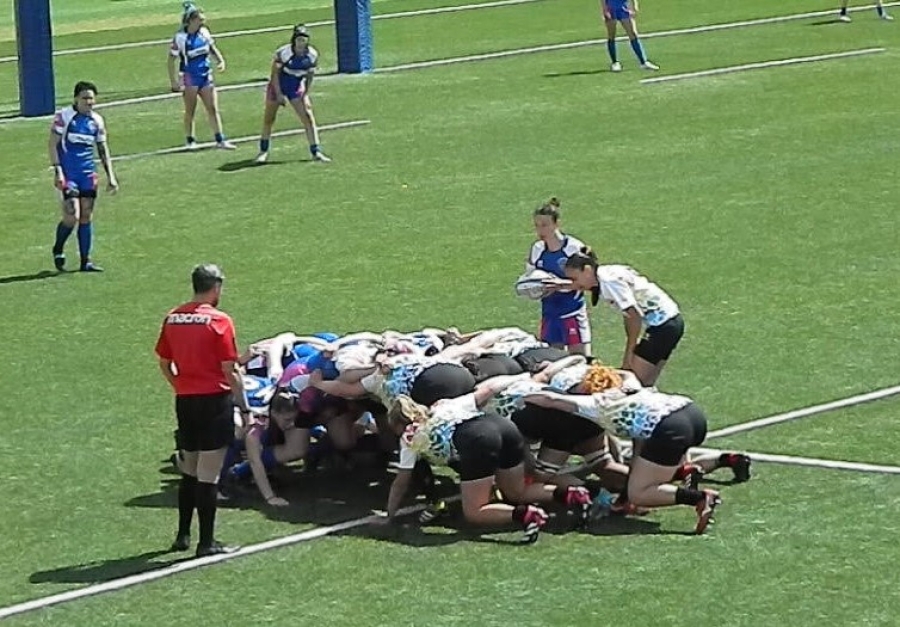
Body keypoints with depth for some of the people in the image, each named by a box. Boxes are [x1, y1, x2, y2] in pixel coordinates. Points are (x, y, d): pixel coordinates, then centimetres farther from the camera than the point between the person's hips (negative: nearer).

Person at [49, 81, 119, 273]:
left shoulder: (97, 120, 9)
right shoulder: (63, 116, -5)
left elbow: (103, 149, 17)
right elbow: (53, 144, -6)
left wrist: (110, 175, 12)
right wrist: (57, 170, -15)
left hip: (88, 174, 5)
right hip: (68, 173, -5)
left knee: (86, 217, 4)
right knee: (72, 216, -12)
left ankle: (85, 261, 10)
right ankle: (58, 250, 13)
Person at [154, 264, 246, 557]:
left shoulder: (172, 318, 5)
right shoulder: (219, 321, -12)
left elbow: (164, 363, 11)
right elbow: (230, 371, -11)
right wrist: (244, 408, -3)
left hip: (184, 401, 6)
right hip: (215, 401, -6)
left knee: (189, 472, 19)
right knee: (208, 475, -2)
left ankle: (183, 535, 24)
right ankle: (206, 541, 1)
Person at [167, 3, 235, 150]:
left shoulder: (204, 32, -1)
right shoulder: (180, 38, -16)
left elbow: (212, 48, 16)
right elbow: (171, 60, -11)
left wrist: (221, 60, -1)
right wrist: (174, 82, -13)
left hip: (206, 76, 5)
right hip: (190, 78, -5)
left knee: (213, 109, 3)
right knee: (190, 111, 6)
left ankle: (220, 140, 5)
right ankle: (190, 140, 19)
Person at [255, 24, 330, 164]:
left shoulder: (313, 55, -11)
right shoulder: (283, 53, -23)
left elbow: (310, 76, 1)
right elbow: (275, 73, -15)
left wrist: (305, 95, -5)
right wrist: (279, 94, -16)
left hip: (296, 88, 3)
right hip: (278, 86, -3)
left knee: (309, 119, -6)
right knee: (268, 119, 6)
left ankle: (316, 152, 1)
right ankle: (263, 151, 22)